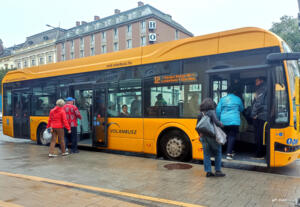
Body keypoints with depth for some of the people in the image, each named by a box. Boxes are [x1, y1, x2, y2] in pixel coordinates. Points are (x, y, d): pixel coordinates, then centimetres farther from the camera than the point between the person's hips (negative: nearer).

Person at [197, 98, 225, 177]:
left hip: (203, 137, 5)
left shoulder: (200, 114, 7)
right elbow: (216, 122, -21)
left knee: (207, 154, 9)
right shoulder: (212, 112, -9)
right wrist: (221, 124, 0)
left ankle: (208, 171, 11)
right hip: (212, 136, -5)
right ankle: (217, 171, 11)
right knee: (218, 153, 9)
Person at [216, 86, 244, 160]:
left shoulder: (222, 99, 9)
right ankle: (229, 153, -10)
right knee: (232, 136, -3)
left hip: (224, 121, 3)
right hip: (234, 121, -3)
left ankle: (229, 151, 24)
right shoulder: (238, 99, 5)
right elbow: (241, 109, 18)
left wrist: (218, 119, 15)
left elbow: (218, 110, 5)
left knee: (227, 136, 15)